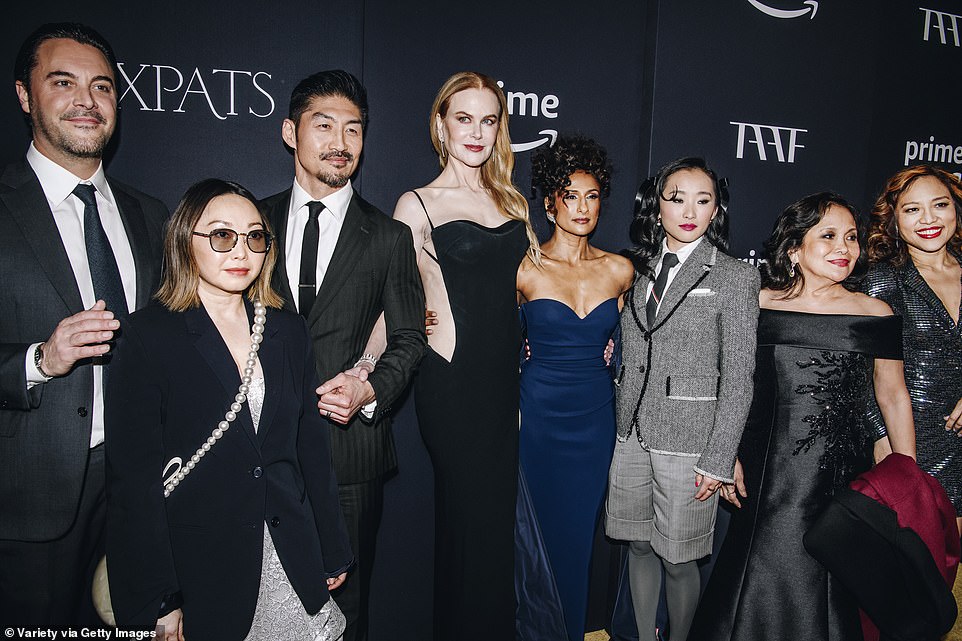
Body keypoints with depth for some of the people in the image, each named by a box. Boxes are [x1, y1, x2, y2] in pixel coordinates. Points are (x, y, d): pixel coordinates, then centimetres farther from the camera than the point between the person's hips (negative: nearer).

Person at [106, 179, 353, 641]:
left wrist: (333, 553, 11)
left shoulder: (288, 331, 5)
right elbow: (133, 476, -10)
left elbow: (312, 447, 9)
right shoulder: (149, 337, -8)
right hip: (199, 574, -3)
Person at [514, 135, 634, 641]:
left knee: (577, 537, 15)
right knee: (533, 537, 9)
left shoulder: (620, 271, 2)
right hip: (539, 415, -2)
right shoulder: (524, 270, -8)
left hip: (596, 418, 3)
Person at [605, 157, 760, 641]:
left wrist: (718, 461, -11)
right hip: (632, 434, 5)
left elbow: (738, 379, -8)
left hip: (687, 442, -4)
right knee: (639, 546, 15)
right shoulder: (640, 269, 8)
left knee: (678, 558, 8)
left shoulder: (735, 278, -6)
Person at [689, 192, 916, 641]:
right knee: (761, 587, 5)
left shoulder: (876, 315, 1)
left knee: (831, 588, 10)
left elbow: (893, 397, 7)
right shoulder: (759, 305, 0)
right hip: (769, 474, 0)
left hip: (844, 476, 1)